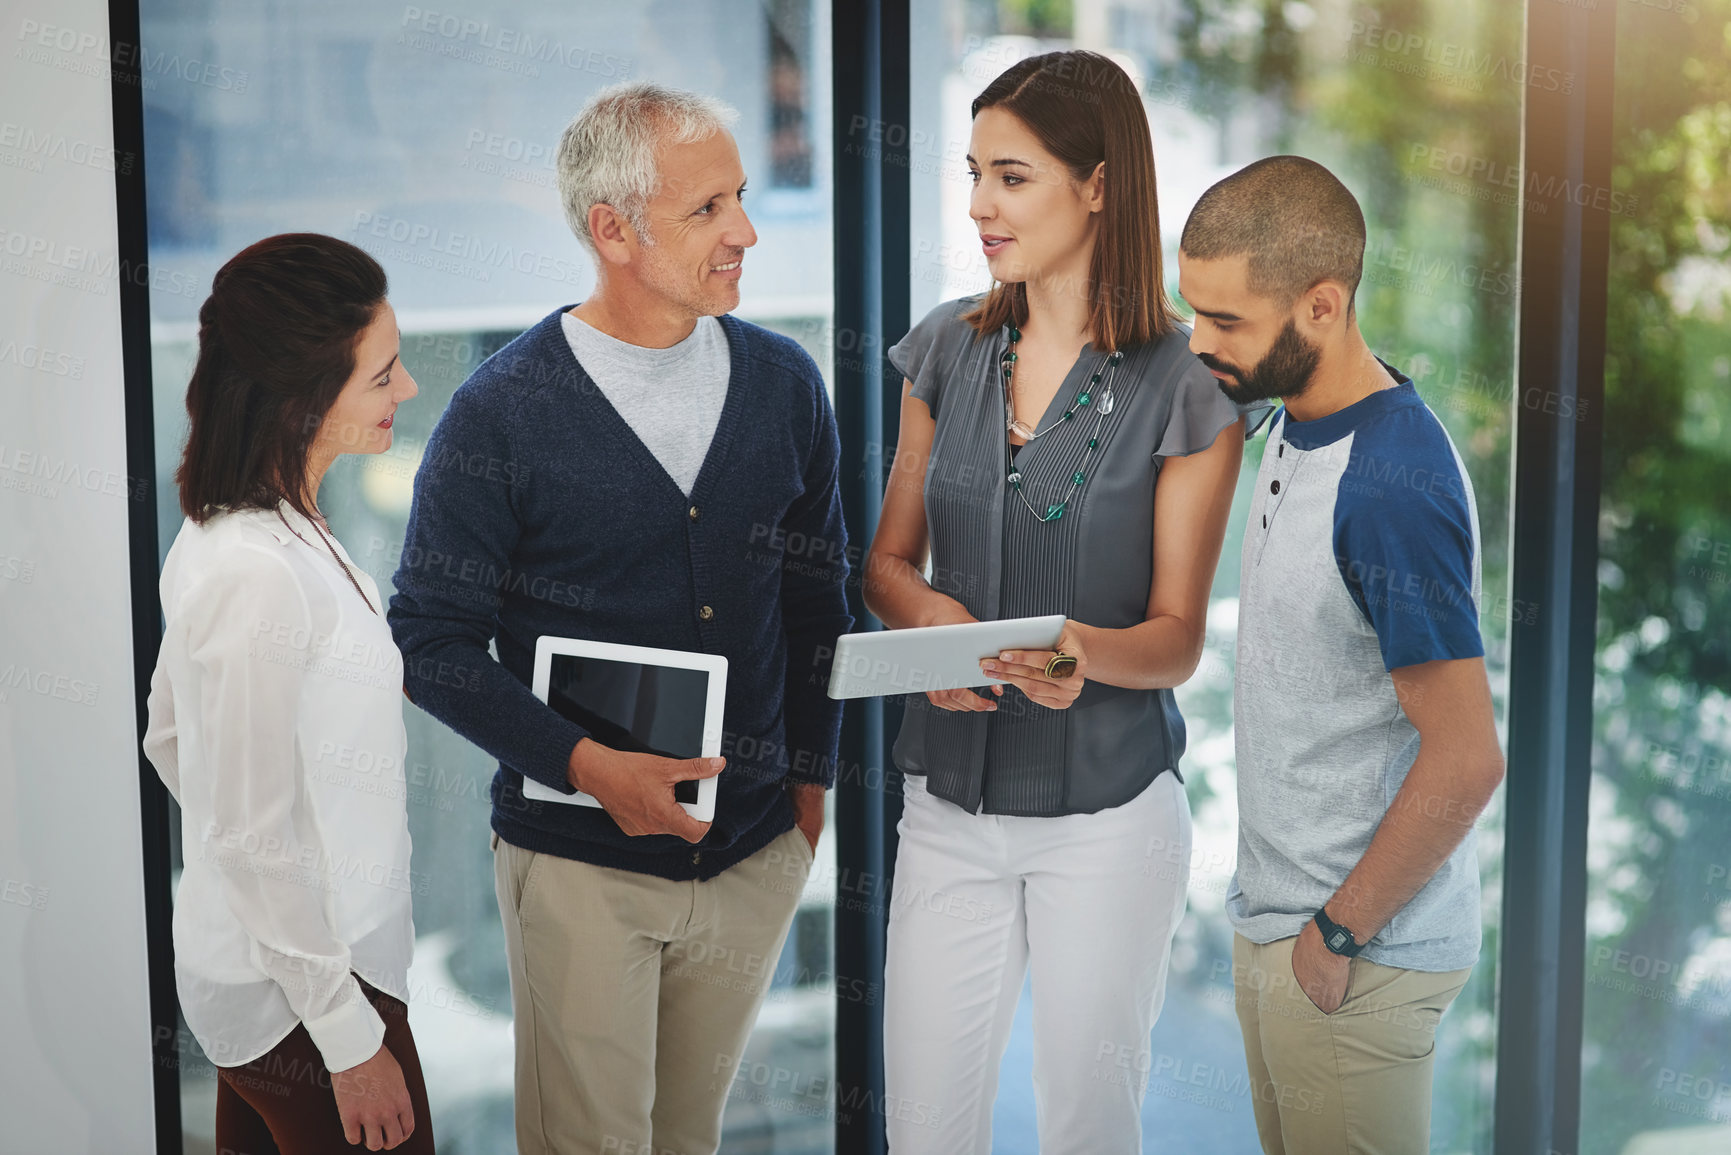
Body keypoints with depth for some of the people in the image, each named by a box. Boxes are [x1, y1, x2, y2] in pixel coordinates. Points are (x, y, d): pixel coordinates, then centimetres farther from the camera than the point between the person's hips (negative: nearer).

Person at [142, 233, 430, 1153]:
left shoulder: (217, 533, 2)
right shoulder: (258, 574, -27)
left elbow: (169, 737, 13)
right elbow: (254, 838, -24)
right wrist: (350, 1036, -18)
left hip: (239, 968, 9)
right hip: (300, 1001, -9)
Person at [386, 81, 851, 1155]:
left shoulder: (785, 383, 2)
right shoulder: (503, 413, -12)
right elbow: (432, 639, -8)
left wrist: (808, 780, 13)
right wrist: (588, 765, -18)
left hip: (755, 853, 4)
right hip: (581, 858, -4)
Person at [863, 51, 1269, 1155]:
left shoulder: (1188, 386, -9)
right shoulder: (950, 351, 5)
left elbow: (1176, 637, -7)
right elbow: (889, 559, 11)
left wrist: (1082, 650, -28)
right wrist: (932, 615, -12)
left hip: (1108, 814, -3)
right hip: (951, 802, 4)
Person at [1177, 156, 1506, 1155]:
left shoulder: (1388, 490, -26)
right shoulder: (1301, 427, 4)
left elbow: (1466, 762, -25)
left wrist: (1338, 932, -16)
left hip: (1357, 958, -9)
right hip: (1279, 920, 9)